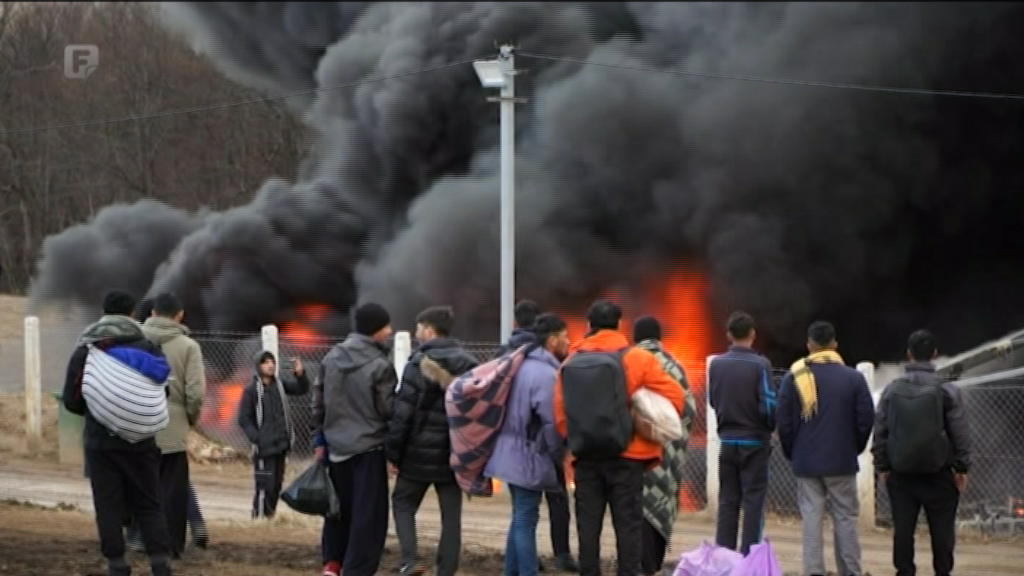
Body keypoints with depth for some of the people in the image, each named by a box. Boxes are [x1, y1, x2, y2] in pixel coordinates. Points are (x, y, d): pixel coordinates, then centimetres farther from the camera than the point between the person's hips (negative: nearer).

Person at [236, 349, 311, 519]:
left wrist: (300, 374, -21)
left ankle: (270, 516, 21)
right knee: (265, 486, -10)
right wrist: (257, 439, -16)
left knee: (277, 485, 11)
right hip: (264, 447, -5)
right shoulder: (251, 390, -8)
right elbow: (244, 419, -7)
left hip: (282, 445, 5)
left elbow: (301, 389, -1)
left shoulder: (280, 383, 5)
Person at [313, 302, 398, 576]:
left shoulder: (331, 358, 5)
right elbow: (389, 409, -13)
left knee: (338, 507, 20)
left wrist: (319, 440, 16)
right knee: (367, 514, -1)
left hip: (336, 446, 6)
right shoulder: (380, 365, -15)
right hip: (369, 449, -6)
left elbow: (318, 402, 9)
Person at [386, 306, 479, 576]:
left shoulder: (420, 364, -9)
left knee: (403, 502, 13)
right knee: (451, 515, 9)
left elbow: (403, 412, -12)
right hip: (455, 454, 4)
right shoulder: (470, 365, 7)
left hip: (420, 453, -4)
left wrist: (394, 452, -4)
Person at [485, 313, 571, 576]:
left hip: (513, 454, 9)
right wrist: (558, 458, -7)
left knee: (520, 519, 17)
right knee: (526, 520, -6)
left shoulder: (522, 366, 10)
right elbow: (551, 423, -22)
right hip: (530, 457, -9)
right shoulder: (547, 374, -19)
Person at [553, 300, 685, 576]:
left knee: (588, 524, 8)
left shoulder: (571, 363, 4)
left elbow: (560, 414, 0)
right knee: (628, 523, 1)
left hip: (586, 457, 3)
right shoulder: (637, 359, -4)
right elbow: (674, 395, -5)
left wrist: (577, 439, 13)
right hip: (627, 455, -3)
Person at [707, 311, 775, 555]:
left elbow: (712, 401, 7)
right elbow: (769, 405, -13)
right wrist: (769, 428, 6)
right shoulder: (760, 365, -13)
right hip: (754, 442, -4)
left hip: (727, 441, 4)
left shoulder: (716, 364, -1)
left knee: (727, 502, 10)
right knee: (753, 502, 1)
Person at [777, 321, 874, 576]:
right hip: (842, 461, 0)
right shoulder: (853, 378, -4)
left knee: (811, 519, 2)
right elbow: (865, 420, -2)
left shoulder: (793, 378, -2)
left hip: (806, 462, 0)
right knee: (845, 519, 6)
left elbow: (784, 421, -2)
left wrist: (791, 453, 12)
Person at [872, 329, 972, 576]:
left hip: (901, 474, 2)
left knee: (903, 529, 6)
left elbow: (880, 431, 3)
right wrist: (962, 467, 3)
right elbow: (961, 433, -6)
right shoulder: (947, 390, -8)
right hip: (939, 473, -2)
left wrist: (883, 466, 12)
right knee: (942, 529, 5)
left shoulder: (892, 390, 0)